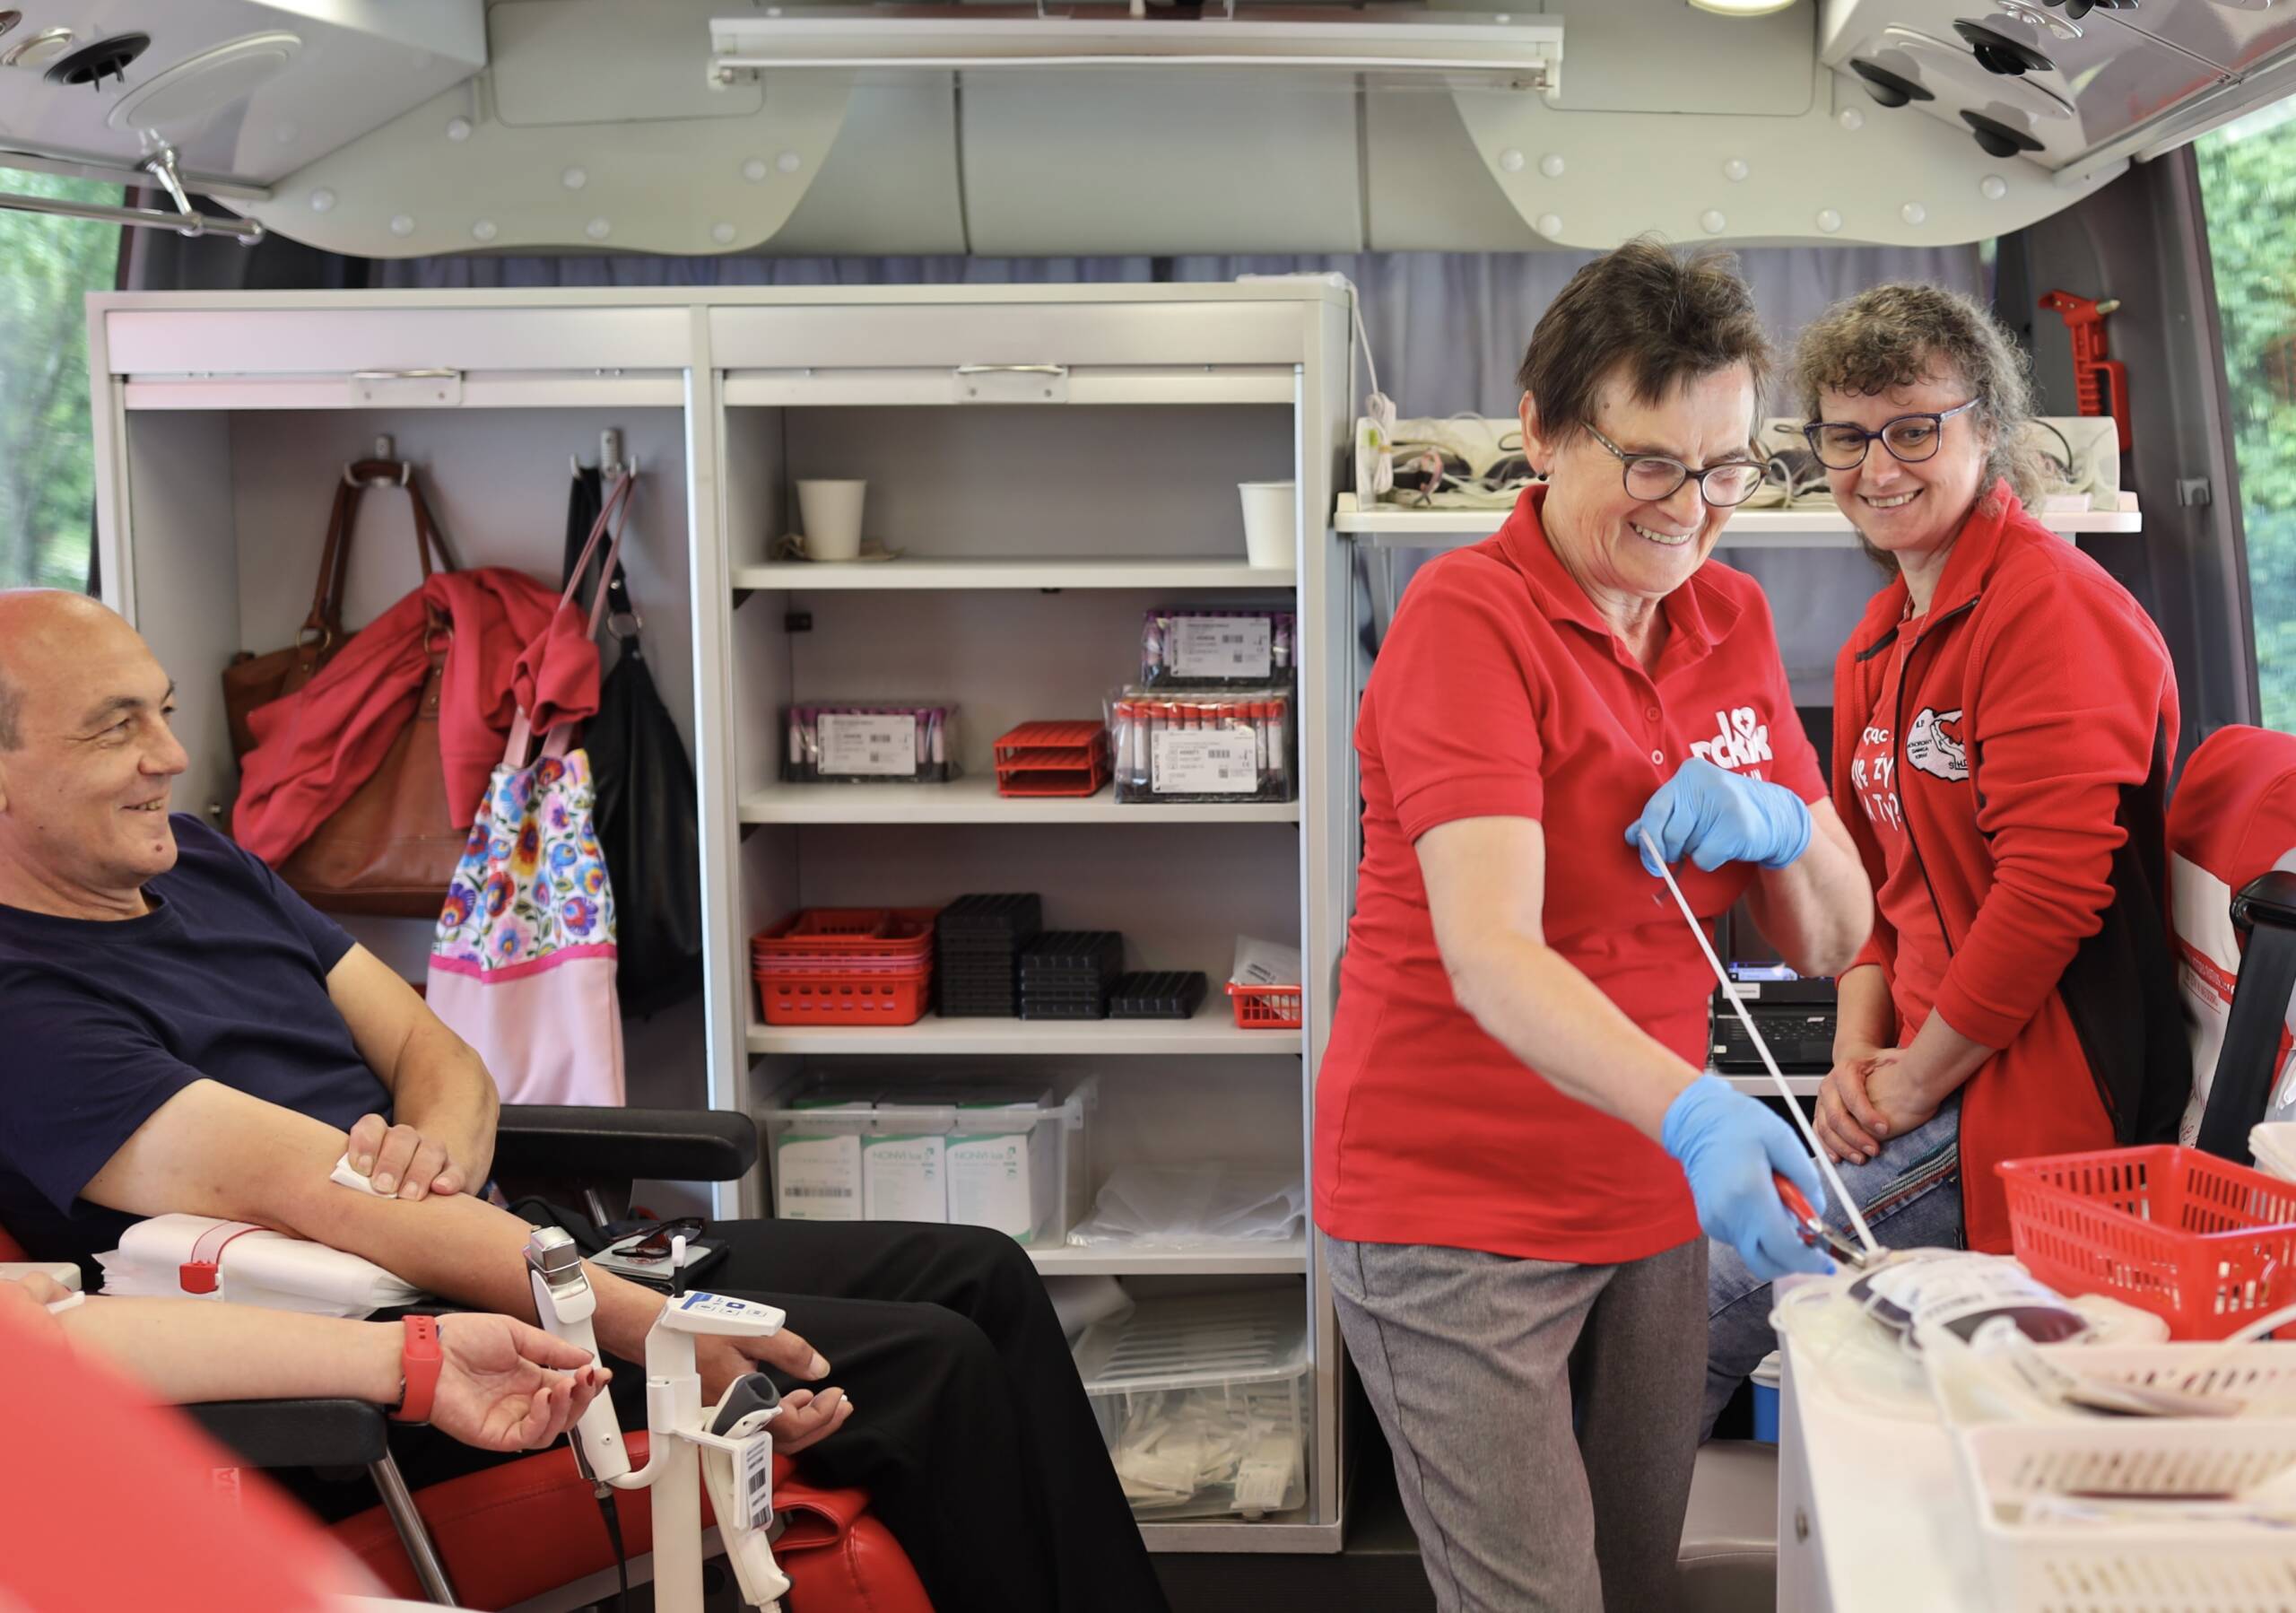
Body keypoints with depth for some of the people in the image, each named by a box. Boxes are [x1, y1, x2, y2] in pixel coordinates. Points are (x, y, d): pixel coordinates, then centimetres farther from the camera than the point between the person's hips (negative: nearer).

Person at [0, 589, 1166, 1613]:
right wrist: (658, 1333, -31)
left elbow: (438, 1057, 13)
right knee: (933, 1366, -17)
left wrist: (435, 1153, -14)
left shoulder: (198, 864, 12)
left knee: (976, 1276, 2)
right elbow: (329, 1197, -26)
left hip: (525, 1257, 9)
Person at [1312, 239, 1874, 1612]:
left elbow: (1834, 940, 9)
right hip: (1459, 1217, -7)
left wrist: (1776, 822, -14)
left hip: (1653, 1204, 7)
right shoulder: (1471, 615, -16)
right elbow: (1490, 954, -29)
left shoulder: (1733, 622, 5)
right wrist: (1693, 1114, -44)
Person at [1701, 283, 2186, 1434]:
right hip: (1929, 1089, 9)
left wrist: (1915, 1083, -13)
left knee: (1709, 1300, -12)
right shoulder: (1879, 645, 15)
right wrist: (1857, 1054, 4)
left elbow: (2052, 887, -20)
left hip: (2030, 1107, -9)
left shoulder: (2050, 608, -15)